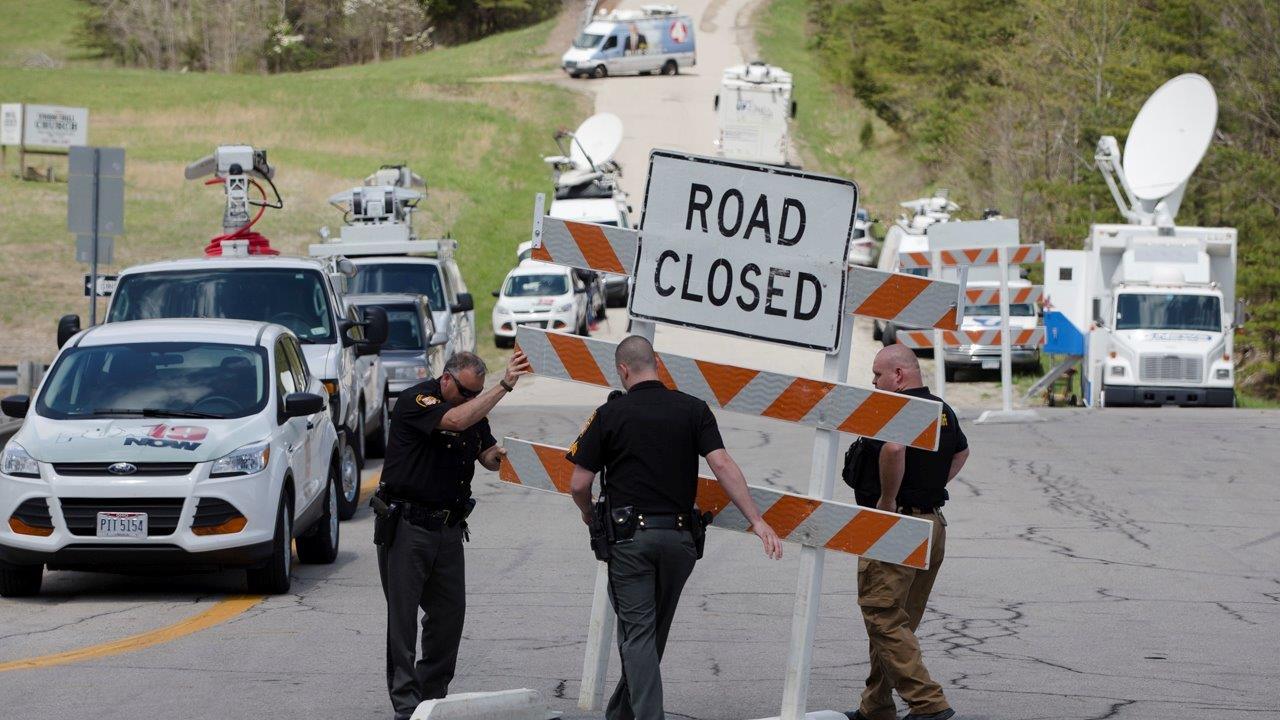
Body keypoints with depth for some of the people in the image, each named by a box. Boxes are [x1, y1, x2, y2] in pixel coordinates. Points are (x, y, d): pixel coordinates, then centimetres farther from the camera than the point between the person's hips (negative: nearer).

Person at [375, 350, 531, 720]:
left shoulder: (474, 408, 10)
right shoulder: (415, 401, -14)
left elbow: (487, 456, 10)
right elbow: (456, 420, -31)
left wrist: (498, 454, -15)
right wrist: (505, 385, -31)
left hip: (448, 528, 7)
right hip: (406, 524, -7)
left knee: (450, 611, 6)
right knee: (402, 616, -4)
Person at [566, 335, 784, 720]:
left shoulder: (610, 414, -4)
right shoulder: (693, 410, 2)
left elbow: (579, 484, -3)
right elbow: (723, 465, -9)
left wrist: (589, 514, 19)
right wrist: (757, 520, -11)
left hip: (629, 534, -3)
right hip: (679, 536, 4)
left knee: (638, 634, -1)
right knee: (655, 632, 18)